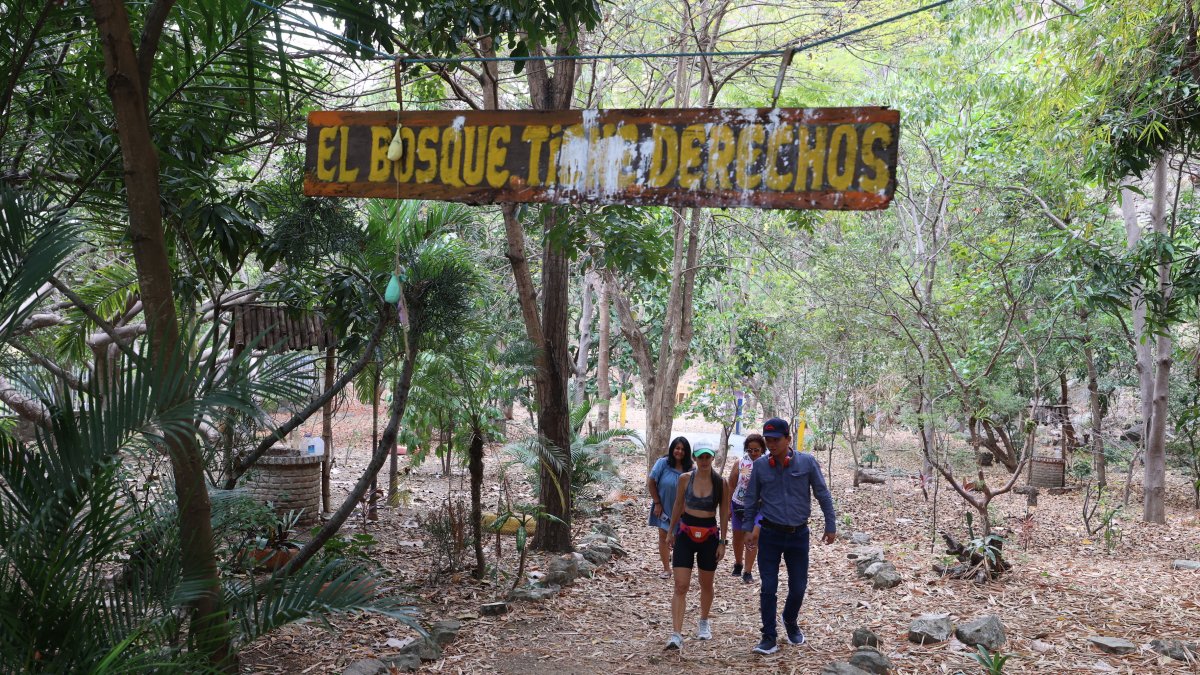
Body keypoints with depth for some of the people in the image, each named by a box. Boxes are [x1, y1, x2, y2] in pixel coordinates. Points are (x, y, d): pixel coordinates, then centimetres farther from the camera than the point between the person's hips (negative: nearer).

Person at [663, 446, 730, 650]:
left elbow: (724, 514, 1)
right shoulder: (685, 479, -5)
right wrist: (671, 531, 15)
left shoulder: (720, 483, -6)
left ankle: (704, 623, 40)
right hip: (685, 533, -1)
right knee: (680, 586, -9)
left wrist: (723, 542, 0)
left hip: (709, 536, 1)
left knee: (706, 584, 16)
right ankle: (676, 634, -10)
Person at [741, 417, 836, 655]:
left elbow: (823, 495, 0)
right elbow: (751, 500, 6)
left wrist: (831, 526, 0)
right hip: (770, 534, 0)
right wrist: (749, 529, 4)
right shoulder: (760, 465, -4)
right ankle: (769, 637, 11)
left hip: (798, 534, 0)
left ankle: (791, 622, 38)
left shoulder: (807, 462, -8)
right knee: (768, 588, -1)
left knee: (798, 587, 9)